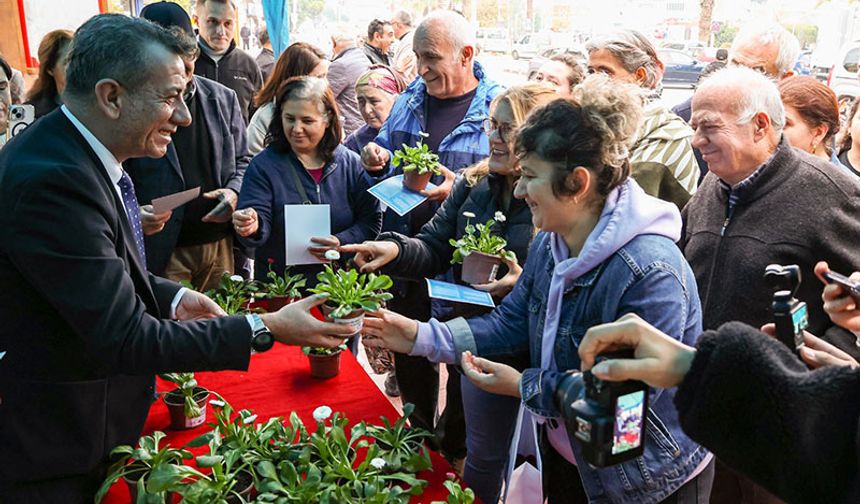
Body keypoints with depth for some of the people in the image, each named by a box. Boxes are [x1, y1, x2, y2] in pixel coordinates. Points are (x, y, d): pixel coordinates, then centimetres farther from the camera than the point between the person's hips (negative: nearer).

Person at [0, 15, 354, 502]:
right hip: (49, 449, -8)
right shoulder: (51, 180, -32)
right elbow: (126, 338, -31)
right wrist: (267, 328, -29)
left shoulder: (74, 150, -2)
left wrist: (172, 297, -1)